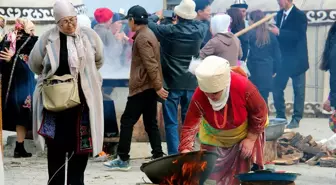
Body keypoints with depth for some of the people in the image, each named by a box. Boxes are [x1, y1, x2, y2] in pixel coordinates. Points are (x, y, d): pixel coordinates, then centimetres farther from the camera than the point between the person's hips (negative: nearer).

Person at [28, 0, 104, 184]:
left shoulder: (89, 35, -3)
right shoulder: (48, 38, -8)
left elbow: (98, 60, 15)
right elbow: (34, 64, 6)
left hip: (82, 99, 2)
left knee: (81, 144, 7)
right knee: (56, 144, 0)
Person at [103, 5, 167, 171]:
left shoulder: (142, 37, -16)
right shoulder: (147, 34, 17)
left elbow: (150, 64, -22)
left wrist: (158, 86, -22)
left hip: (142, 87, -10)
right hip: (149, 87, 10)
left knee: (127, 121, -4)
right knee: (151, 123, 10)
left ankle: (123, 159, -2)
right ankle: (158, 157, 7)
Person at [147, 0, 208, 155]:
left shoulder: (169, 31, -14)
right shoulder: (199, 30, -3)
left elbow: (148, 24, -2)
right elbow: (205, 25, 21)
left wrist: (157, 16, 17)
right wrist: (190, 20, 27)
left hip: (172, 84, -4)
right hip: (191, 83, 4)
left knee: (171, 123, 1)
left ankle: (174, 156, -2)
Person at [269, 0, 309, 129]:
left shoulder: (300, 15, -11)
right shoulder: (280, 14, 10)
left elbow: (298, 35, -22)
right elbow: (279, 35, 12)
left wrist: (279, 32, -25)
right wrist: (273, 31, -9)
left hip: (296, 60, -6)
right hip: (283, 59, 6)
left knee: (298, 90, 3)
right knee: (277, 89, 4)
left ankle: (296, 119, 8)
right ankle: (280, 117, 15)